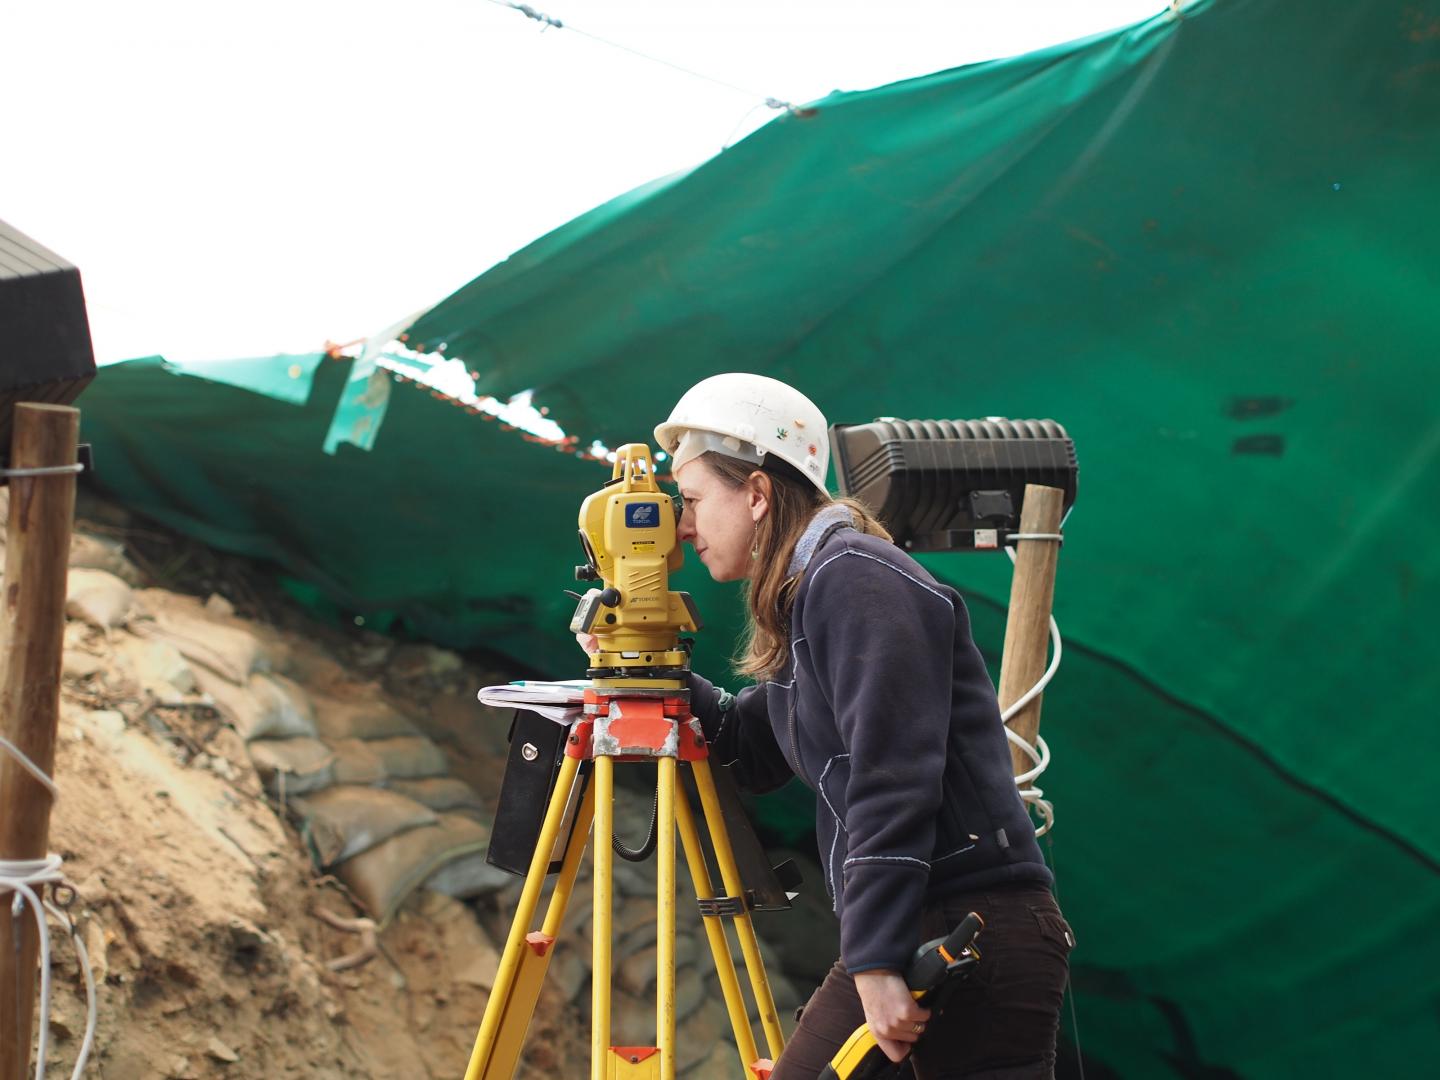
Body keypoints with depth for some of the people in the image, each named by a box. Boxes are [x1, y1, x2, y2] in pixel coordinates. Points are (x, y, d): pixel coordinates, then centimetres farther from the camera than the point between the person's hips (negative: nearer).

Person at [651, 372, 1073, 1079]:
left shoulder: (856, 579, -11)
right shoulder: (806, 597, 17)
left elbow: (892, 779, -20)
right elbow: (753, 750, 28)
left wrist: (877, 961, -22)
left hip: (972, 938, -9)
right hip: (901, 940, 9)